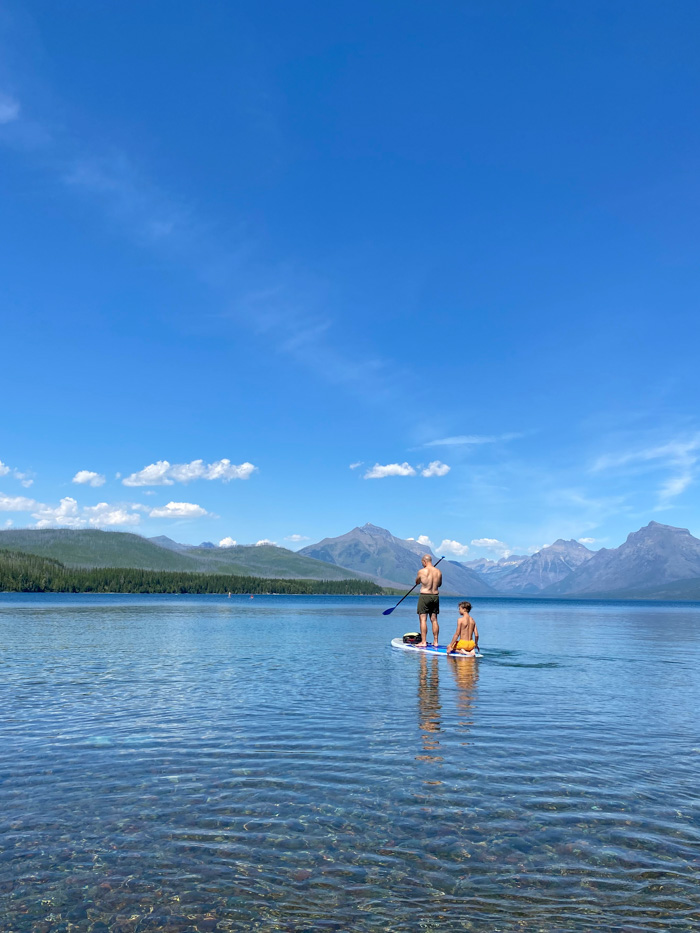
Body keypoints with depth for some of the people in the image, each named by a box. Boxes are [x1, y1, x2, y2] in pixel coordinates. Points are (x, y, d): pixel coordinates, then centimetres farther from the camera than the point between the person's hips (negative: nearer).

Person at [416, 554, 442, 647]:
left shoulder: (422, 571, -9)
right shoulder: (438, 572, 4)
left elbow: (417, 582, 8)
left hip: (424, 596, -5)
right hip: (435, 596, 5)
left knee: (423, 619, -1)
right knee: (434, 619, 9)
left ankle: (423, 642, -3)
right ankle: (435, 642, 12)